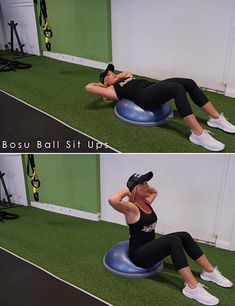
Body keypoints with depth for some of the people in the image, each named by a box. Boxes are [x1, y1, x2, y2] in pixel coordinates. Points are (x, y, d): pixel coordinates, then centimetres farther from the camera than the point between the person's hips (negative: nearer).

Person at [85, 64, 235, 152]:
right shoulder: (112, 90, 13)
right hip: (144, 95, -9)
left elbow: (129, 72, 56)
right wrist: (103, 83, 21)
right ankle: (198, 134, -41)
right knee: (178, 88, -35)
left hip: (153, 87, 9)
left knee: (190, 83, -14)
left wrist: (117, 77, 39)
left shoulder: (126, 79, 35)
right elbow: (88, 87, 3)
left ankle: (216, 118, -9)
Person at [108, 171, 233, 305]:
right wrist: (126, 191, -23)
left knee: (184, 236, -6)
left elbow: (154, 191, 29)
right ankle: (192, 287, -31)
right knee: (174, 240, -31)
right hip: (138, 253, -9)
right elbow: (112, 200, -42)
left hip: (150, 247, 9)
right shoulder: (131, 208, -20)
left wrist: (145, 187, 9)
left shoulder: (146, 202, 6)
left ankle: (210, 271, 4)